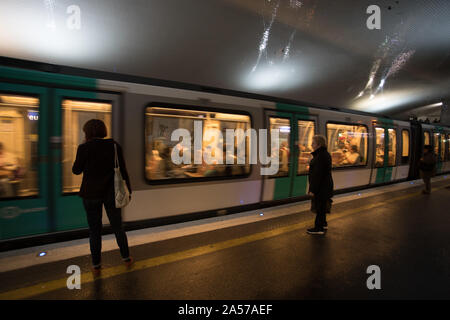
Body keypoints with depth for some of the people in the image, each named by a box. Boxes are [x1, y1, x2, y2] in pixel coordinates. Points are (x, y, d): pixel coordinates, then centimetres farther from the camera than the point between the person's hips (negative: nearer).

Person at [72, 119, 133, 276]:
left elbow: (76, 170, 0)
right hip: (111, 193, 2)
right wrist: (128, 190, 6)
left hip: (91, 194, -1)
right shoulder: (114, 145, -4)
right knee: (118, 227, 16)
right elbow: (123, 170, -4)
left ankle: (96, 266, 22)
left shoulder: (84, 148, -10)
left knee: (94, 230, 12)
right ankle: (126, 258, 28)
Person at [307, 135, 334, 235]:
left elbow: (318, 174, -25)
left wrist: (313, 189, -22)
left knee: (319, 206, -1)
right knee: (322, 205, 21)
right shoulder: (326, 154, 13)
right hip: (325, 185, 11)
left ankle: (319, 228, 9)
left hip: (321, 186, -11)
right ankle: (323, 224, 34)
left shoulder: (321, 156, -22)